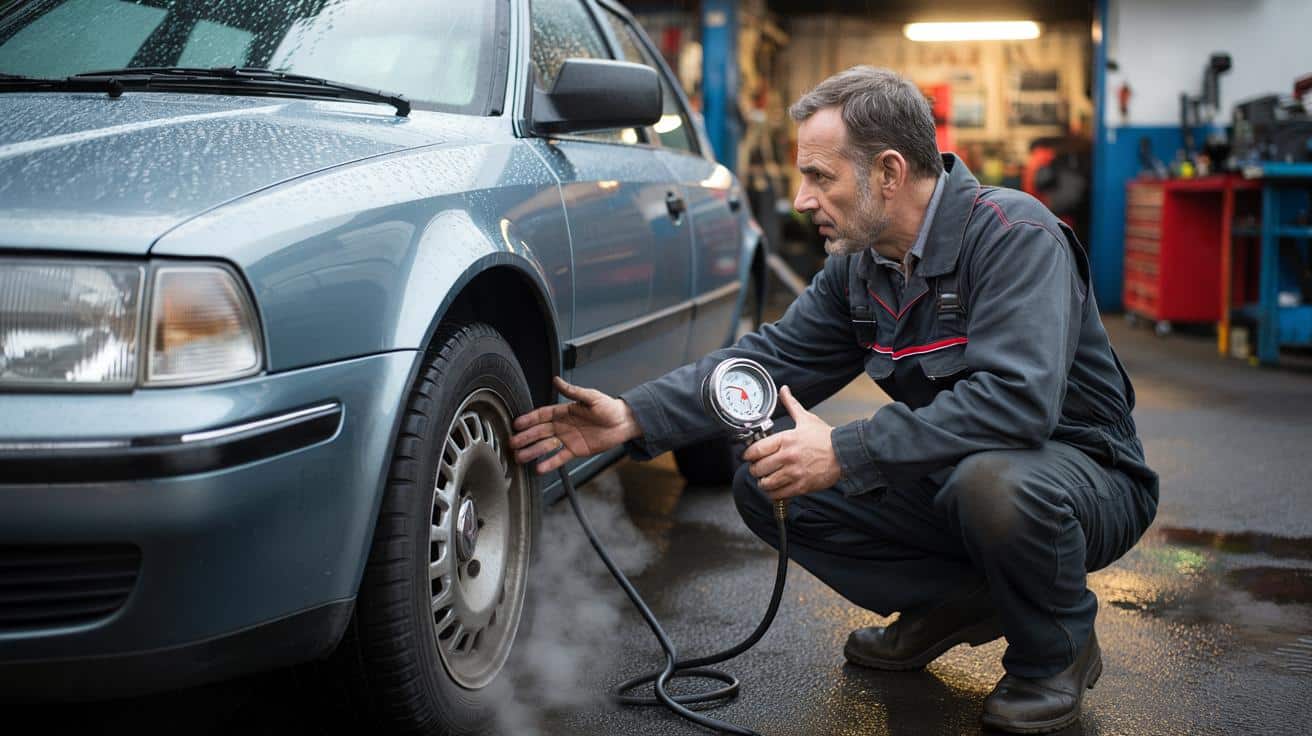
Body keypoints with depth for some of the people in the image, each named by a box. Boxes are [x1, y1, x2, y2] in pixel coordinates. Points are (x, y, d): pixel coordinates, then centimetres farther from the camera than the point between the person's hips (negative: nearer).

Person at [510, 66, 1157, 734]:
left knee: (992, 479, -41)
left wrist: (844, 452, -36)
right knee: (764, 486, -5)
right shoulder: (858, 264, 0)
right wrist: (634, 417, -11)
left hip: (1084, 473, -7)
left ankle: (1057, 655, -8)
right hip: (948, 477, 7)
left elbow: (1016, 399, -36)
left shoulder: (1012, 234, -24)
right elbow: (770, 357, 2)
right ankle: (957, 604, 7)